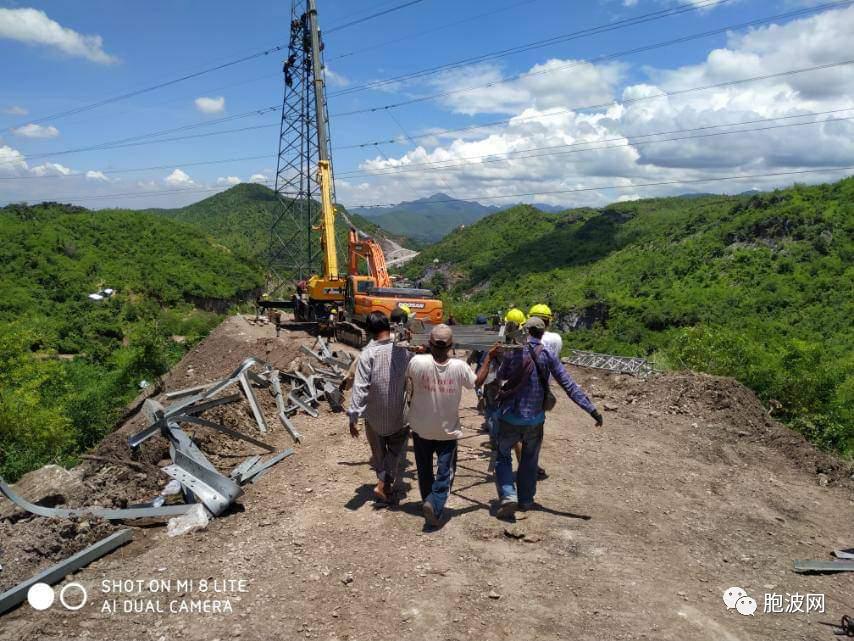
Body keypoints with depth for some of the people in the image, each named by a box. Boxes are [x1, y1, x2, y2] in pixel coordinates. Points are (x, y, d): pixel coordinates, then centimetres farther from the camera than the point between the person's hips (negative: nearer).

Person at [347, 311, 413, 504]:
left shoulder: (367, 354, -17)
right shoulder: (404, 350, -11)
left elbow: (360, 388, -20)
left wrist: (353, 417, -17)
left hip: (374, 417, 0)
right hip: (399, 416, 0)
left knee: (378, 451, 20)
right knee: (396, 451, 17)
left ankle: (384, 483, 32)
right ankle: (384, 484, 3)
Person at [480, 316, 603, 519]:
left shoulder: (513, 353, -9)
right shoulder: (548, 356, -6)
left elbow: (501, 375, 8)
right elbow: (569, 386, -8)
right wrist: (592, 409, -6)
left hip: (510, 417, -2)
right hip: (535, 419, 2)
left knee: (502, 456, 14)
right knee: (530, 460, 23)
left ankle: (508, 496, -5)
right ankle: (526, 499, 29)